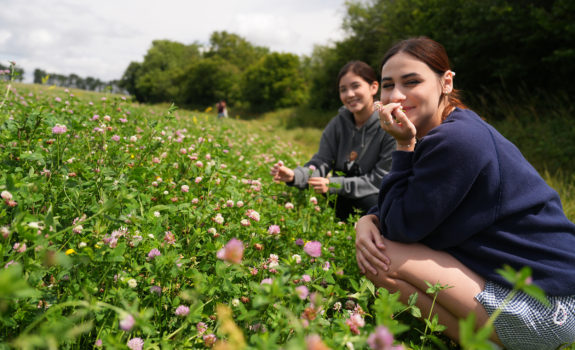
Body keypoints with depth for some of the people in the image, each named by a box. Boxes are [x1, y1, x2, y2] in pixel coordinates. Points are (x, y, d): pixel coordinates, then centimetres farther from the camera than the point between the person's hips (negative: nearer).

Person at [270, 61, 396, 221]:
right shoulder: (338, 123, 0)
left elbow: (380, 180, -18)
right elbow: (321, 163, -7)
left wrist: (333, 184, -28)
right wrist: (294, 175, -29)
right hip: (343, 200, 4)